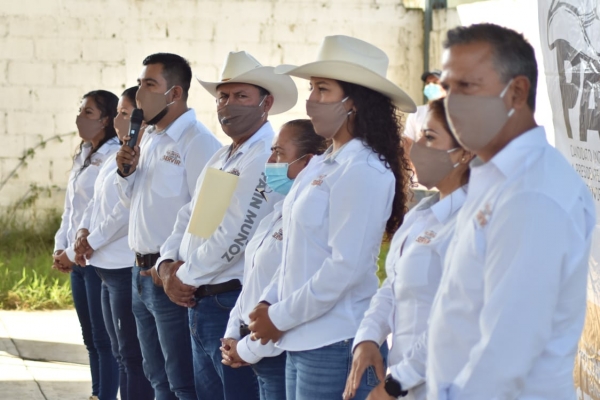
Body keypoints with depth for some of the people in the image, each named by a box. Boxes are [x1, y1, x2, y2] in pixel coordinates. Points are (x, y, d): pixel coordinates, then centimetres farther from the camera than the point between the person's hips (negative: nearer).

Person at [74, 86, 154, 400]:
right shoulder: (119, 156, 16)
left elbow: (128, 208, -21)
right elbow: (98, 200, 20)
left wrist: (94, 241, -11)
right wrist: (84, 231, 1)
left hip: (129, 268, -10)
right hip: (109, 267, 10)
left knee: (133, 355, -5)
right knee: (121, 352, 16)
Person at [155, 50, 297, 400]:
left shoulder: (268, 157, -15)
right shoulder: (221, 159, 17)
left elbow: (235, 237, -21)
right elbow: (188, 217, 20)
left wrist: (186, 277, -9)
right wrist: (168, 264, 1)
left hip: (235, 302, -10)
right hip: (200, 305, 10)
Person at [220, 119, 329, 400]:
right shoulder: (279, 212, 12)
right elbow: (251, 281, 19)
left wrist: (248, 350, -14)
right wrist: (234, 333, 8)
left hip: (284, 354, -9)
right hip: (264, 358, 9)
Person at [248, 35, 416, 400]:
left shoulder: (364, 171, -15)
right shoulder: (321, 165, 11)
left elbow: (345, 268, -19)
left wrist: (280, 318, -12)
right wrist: (270, 302, 4)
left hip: (337, 345, -8)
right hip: (303, 340, 8)